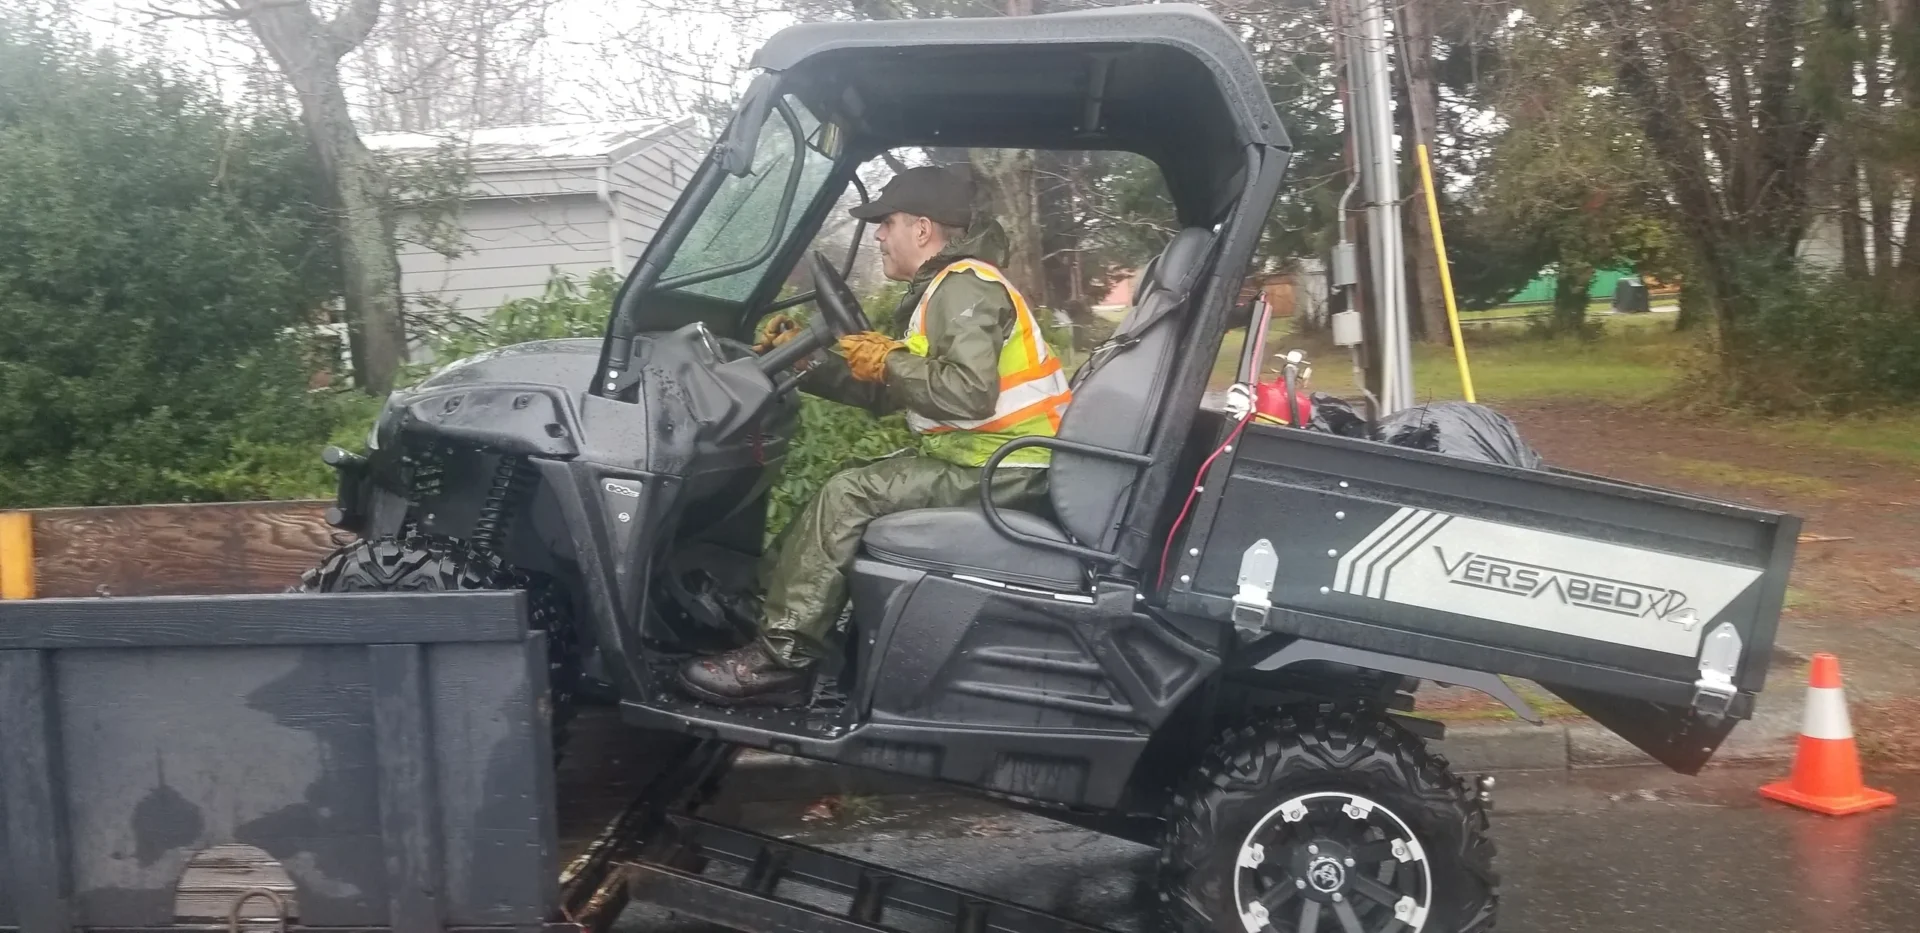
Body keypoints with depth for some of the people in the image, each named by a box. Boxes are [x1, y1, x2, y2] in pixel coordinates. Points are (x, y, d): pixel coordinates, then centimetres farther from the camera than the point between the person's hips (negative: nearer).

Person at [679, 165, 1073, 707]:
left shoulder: (964, 286, -14)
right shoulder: (941, 289, 18)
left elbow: (970, 394, -29)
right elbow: (884, 396, 17)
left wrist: (890, 361, -15)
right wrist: (807, 361, 8)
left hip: (1002, 464, -11)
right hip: (976, 454, 11)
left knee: (847, 496, -17)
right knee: (848, 491, 10)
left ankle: (779, 658, -13)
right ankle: (761, 600, 7)